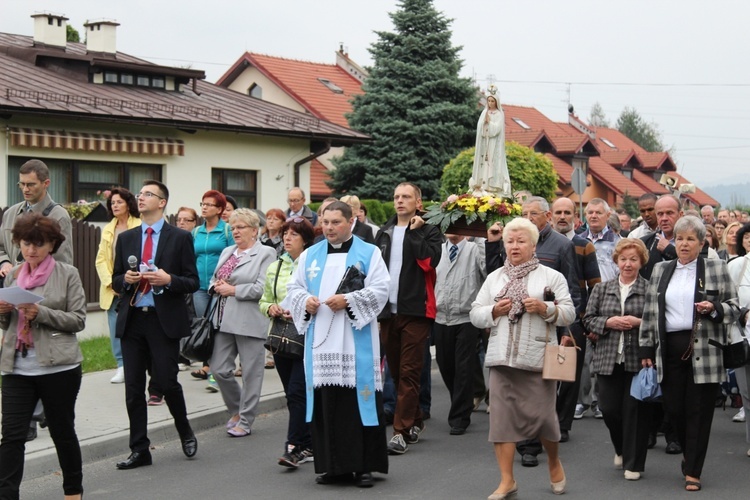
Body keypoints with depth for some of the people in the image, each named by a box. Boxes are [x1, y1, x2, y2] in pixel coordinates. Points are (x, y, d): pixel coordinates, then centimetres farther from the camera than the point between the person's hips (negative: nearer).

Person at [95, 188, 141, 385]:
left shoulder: (140, 227, -3)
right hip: (112, 289, 5)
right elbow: (100, 260, 11)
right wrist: (110, 282, -4)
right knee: (116, 329, 2)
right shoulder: (107, 230, 13)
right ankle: (122, 366, 7)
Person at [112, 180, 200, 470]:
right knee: (133, 388, 4)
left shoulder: (180, 238, 1)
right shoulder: (126, 238, 13)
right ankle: (139, 450, 12)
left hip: (165, 320, -4)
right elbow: (115, 281, 16)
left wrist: (168, 280, -18)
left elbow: (193, 282, -1)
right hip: (132, 319, 4)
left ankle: (185, 431, 22)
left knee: (166, 381, -6)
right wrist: (125, 279, -6)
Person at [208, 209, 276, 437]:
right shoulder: (227, 252, 18)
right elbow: (214, 280, 23)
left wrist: (233, 290, -12)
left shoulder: (266, 254, -4)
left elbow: (263, 288, -14)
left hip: (250, 322, -7)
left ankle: (245, 420, 11)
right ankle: (236, 409, 27)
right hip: (224, 320, 7)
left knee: (251, 373, 1)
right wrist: (217, 286, 0)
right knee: (219, 369, 6)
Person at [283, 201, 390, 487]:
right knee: (326, 403, 3)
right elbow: (293, 288, 15)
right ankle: (333, 466, 11)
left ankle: (364, 465, 2)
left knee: (358, 399, -5)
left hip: (356, 342, -3)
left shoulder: (369, 253, 4)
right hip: (320, 342, 3)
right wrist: (305, 301, -6)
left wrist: (348, 300, -16)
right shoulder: (310, 255, 15)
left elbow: (380, 289, -5)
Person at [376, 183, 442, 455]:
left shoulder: (428, 232, 1)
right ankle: (415, 421, 26)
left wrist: (415, 232, -11)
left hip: (415, 310, -6)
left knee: (409, 373, -8)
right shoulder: (384, 233, 16)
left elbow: (429, 260, -17)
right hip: (387, 310, 6)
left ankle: (402, 431, -9)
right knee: (396, 371, 12)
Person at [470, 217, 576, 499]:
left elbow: (569, 313, -2)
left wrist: (545, 308, -18)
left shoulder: (551, 276, 4)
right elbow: (475, 314, 10)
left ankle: (554, 463, 30)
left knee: (542, 416, 0)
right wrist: (494, 311, -9)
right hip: (501, 358, 3)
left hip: (538, 359, -3)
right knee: (502, 416, -1)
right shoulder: (494, 278, 14)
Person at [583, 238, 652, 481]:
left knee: (635, 410, 0)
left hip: (639, 360, -2)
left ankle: (634, 464, 13)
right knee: (609, 408, 3)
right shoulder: (602, 289, 9)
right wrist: (608, 322, -8)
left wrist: (639, 322, -14)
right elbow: (588, 319, 8)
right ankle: (621, 449, 33)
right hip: (608, 359, 3)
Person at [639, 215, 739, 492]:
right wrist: (646, 349, 8)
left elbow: (734, 307, 5)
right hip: (669, 348, 3)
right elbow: (650, 313, 13)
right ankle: (690, 455, 29)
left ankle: (693, 472, 9)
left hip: (703, 350, -3)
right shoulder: (660, 270, 14)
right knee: (673, 408, 3)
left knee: (698, 411, 0)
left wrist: (714, 308, -15)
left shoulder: (717, 268, 6)